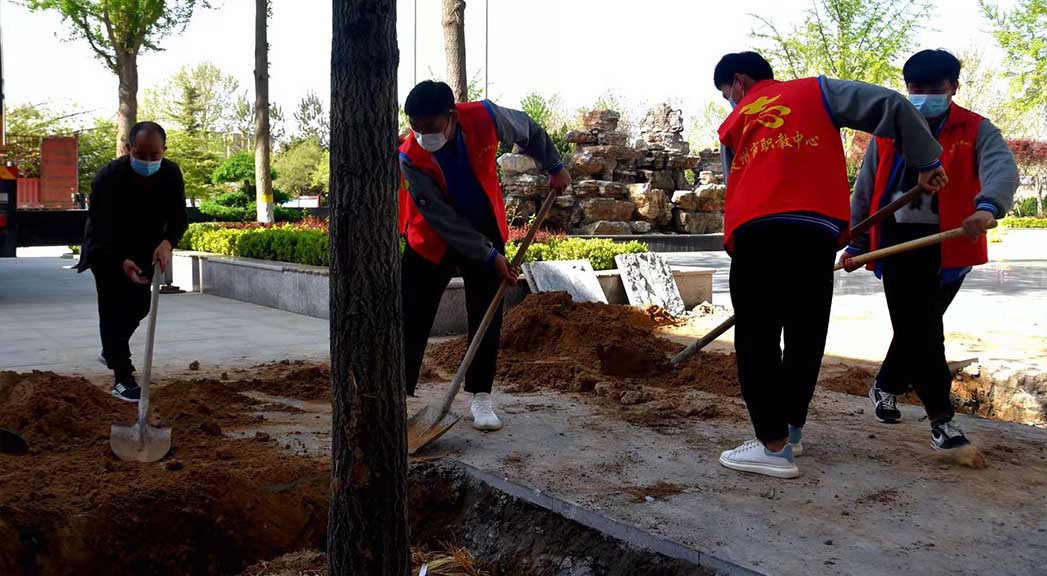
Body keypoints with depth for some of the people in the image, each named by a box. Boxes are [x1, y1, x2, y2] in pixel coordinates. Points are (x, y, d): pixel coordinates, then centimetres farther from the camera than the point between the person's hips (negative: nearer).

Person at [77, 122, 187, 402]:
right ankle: (122, 379, -5)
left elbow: (178, 218, -16)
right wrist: (121, 261, -46)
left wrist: (168, 243, -38)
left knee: (140, 305, 14)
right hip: (107, 251, -5)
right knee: (113, 308, -8)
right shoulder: (108, 176, -30)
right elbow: (100, 227, -31)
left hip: (144, 249, 5)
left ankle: (110, 351, 41)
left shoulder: (171, 174, -18)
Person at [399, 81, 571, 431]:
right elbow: (443, 218, -25)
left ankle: (480, 397, 12)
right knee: (412, 320, -1)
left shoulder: (484, 117, -23)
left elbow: (528, 131, 0)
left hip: (485, 232, 2)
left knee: (486, 319, 1)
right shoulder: (410, 158, -28)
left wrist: (554, 167, 6)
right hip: (432, 240, -2)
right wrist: (490, 257, -23)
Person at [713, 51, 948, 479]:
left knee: (757, 341, 4)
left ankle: (775, 446, 0)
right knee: (806, 338, 14)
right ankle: (790, 431, 26)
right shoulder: (817, 90, 20)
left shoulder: (732, 125, 25)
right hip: (816, 232, 0)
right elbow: (892, 105, 10)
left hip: (755, 234, 0)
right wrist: (925, 162, 17)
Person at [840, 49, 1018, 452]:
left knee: (916, 326, 7)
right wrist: (855, 244, 11)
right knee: (920, 329, -3)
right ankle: (941, 417, 8)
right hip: (897, 240, 1)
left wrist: (987, 207, -43)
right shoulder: (887, 133, 7)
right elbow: (865, 191, 13)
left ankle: (887, 386, 34)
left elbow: (1002, 168, -21)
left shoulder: (976, 131, -1)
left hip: (950, 245, -1)